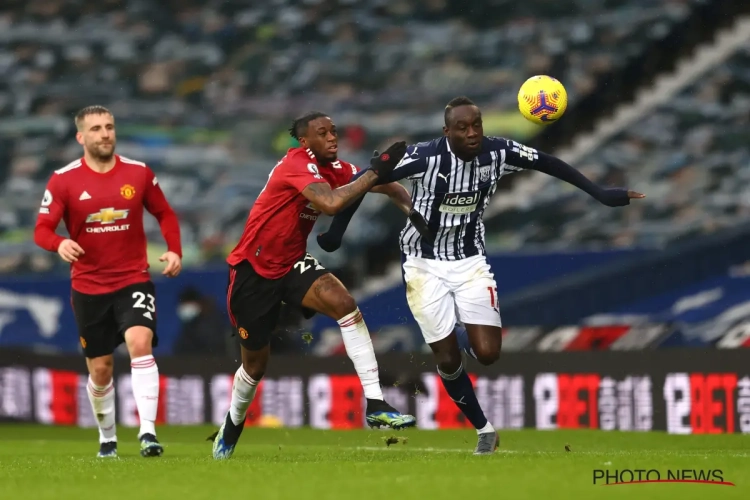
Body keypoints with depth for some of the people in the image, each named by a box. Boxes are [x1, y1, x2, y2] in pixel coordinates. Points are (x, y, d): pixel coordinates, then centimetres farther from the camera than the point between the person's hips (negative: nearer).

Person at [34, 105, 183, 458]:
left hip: (134, 280, 0)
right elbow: (42, 229, -8)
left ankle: (148, 432, -30)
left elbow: (164, 214, 13)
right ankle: (107, 438, 31)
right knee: (100, 369, 7)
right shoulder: (63, 181, -5)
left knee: (140, 344, -25)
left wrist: (174, 250, -4)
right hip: (88, 287, 0)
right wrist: (59, 244, -31)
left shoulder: (139, 174, 0)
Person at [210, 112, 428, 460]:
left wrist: (411, 209, -16)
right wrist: (375, 172, -37)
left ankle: (374, 405, -26)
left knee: (345, 305, -23)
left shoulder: (334, 169, -1)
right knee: (255, 363, 8)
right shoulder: (297, 165, -24)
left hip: (292, 264, 6)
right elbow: (331, 204, -41)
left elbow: (386, 185, 3)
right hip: (253, 270, -6)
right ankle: (232, 425, 39)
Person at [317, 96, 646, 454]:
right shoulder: (425, 157, -24)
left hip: (470, 262, 3)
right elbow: (365, 180, -18)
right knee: (447, 359, -3)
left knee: (487, 353, -11)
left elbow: (548, 163, 1)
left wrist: (599, 194, 1)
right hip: (426, 264, -3)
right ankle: (483, 429, 18)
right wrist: (336, 231, -15)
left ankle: (466, 335, 25)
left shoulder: (497, 153, -13)